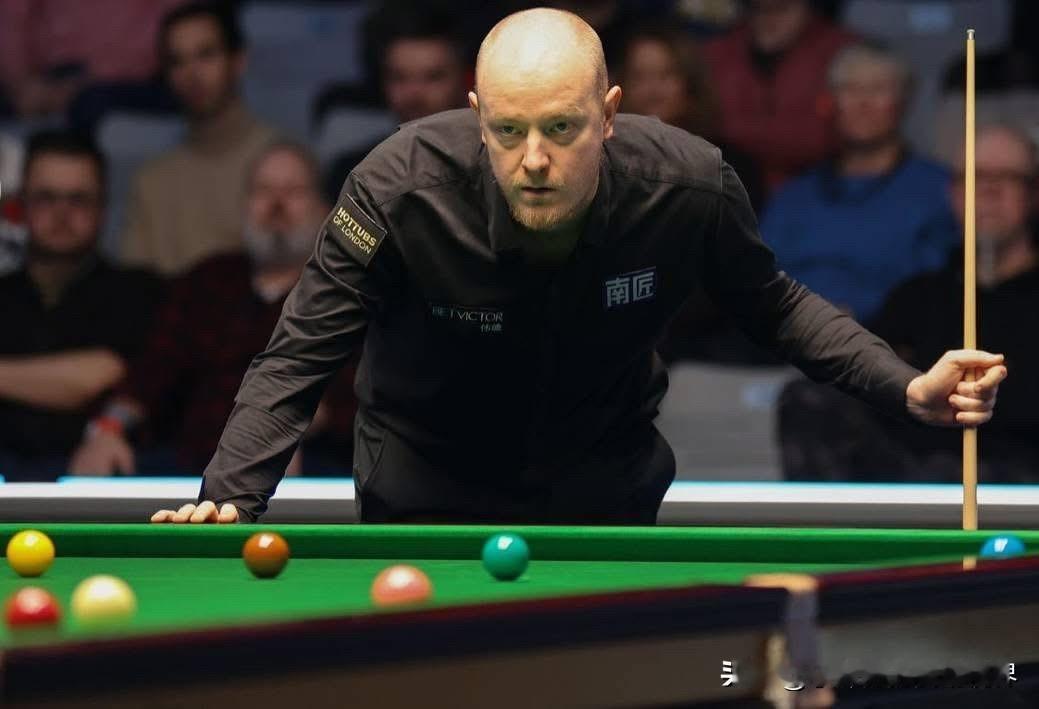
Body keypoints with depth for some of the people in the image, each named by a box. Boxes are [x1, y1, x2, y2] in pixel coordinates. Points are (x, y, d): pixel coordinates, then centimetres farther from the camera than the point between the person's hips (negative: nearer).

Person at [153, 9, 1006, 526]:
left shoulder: (690, 187, -25)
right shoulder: (401, 191, -32)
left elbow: (773, 303, -5)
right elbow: (301, 354, -23)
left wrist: (909, 391, -18)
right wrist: (229, 496, -39)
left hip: (607, 480, 2)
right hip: (429, 487, -2)